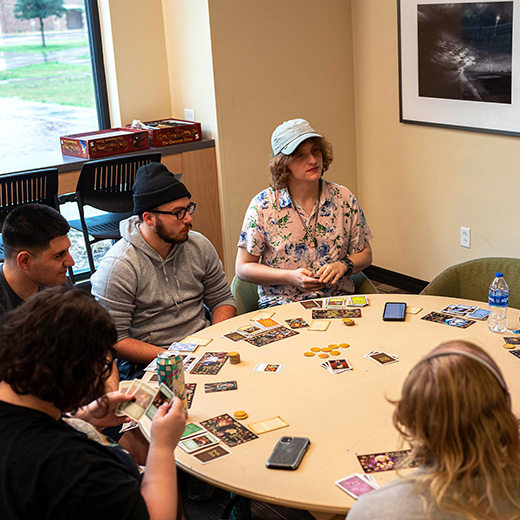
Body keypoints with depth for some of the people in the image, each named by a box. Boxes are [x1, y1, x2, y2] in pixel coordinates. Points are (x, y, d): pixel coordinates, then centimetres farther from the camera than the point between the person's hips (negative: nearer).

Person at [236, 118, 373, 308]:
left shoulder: (343, 198, 2)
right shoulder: (262, 205, -5)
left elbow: (365, 254, 14)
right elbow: (243, 268, -2)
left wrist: (343, 265, -9)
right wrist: (290, 277, -15)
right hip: (280, 304, -3)